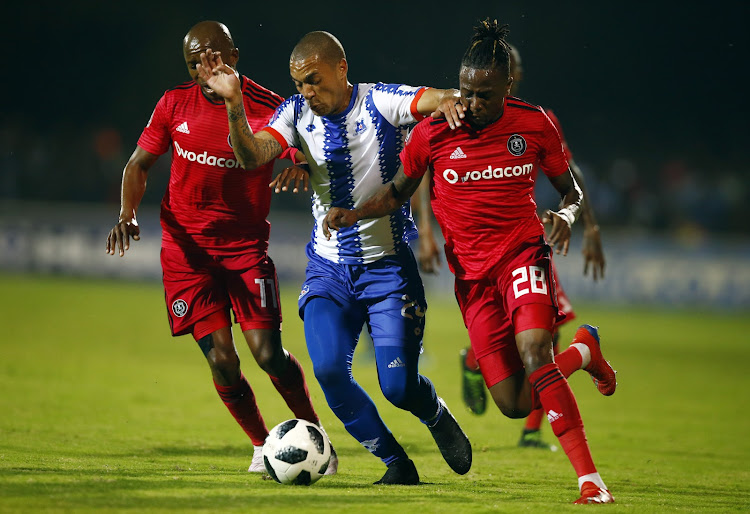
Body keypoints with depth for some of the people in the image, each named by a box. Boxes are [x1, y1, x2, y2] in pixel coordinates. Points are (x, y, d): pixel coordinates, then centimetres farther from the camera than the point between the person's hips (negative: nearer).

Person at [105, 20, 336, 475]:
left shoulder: (268, 109, -7)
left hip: (246, 246, -2)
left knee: (269, 354, -12)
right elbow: (139, 165, 12)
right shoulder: (175, 105, 3)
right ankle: (262, 445, 14)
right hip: (187, 246, 2)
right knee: (221, 360, -7)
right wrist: (128, 214, -6)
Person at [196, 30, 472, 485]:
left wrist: (447, 101, -51)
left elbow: (440, 100, -27)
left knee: (399, 386, -8)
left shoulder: (380, 103, -11)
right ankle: (396, 464, 3)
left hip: (389, 264, -3)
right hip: (328, 268, 3)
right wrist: (234, 104, -34)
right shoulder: (297, 113, -1)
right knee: (329, 371, -16)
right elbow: (252, 156, -17)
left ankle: (439, 418, 30)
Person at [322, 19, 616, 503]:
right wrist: (354, 214, -8)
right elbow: (398, 192, 10)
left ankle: (590, 478, -24)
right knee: (514, 404, -4)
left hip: (523, 251, -2)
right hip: (472, 271, 2)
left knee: (534, 356, -29)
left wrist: (566, 216, -15)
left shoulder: (534, 125, -4)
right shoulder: (433, 133, -5)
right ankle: (583, 349, 28)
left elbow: (571, 190, 8)